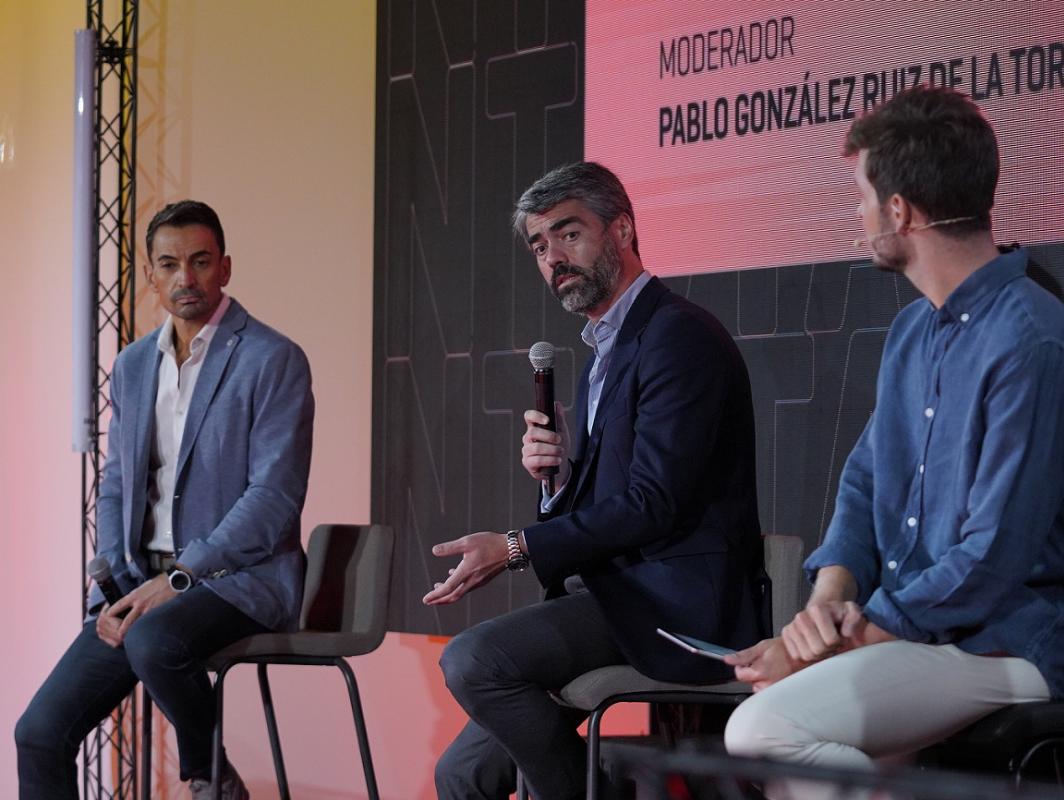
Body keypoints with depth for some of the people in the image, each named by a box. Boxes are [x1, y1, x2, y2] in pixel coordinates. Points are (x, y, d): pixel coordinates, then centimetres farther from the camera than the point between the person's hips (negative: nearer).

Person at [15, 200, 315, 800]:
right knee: (41, 732, -7)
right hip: (146, 582, 6)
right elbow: (116, 487, 17)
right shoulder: (134, 365, 14)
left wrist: (178, 577, -19)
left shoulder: (273, 360, -8)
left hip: (239, 577, -6)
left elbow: (275, 498, -15)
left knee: (153, 639, -37)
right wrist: (113, 591, 0)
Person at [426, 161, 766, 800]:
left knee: (473, 660, -26)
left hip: (673, 600, -10)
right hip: (621, 593, 10)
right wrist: (560, 471, 0)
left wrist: (517, 549, -20)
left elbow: (653, 502, -20)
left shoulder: (679, 335, -12)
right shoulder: (605, 350, 20)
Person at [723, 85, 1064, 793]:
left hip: (999, 646, -9)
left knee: (765, 729, -25)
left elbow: (993, 562, -20)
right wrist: (833, 591, -3)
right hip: (907, 624, 9)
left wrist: (849, 639, -15)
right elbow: (865, 479, 18)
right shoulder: (912, 332, 13)